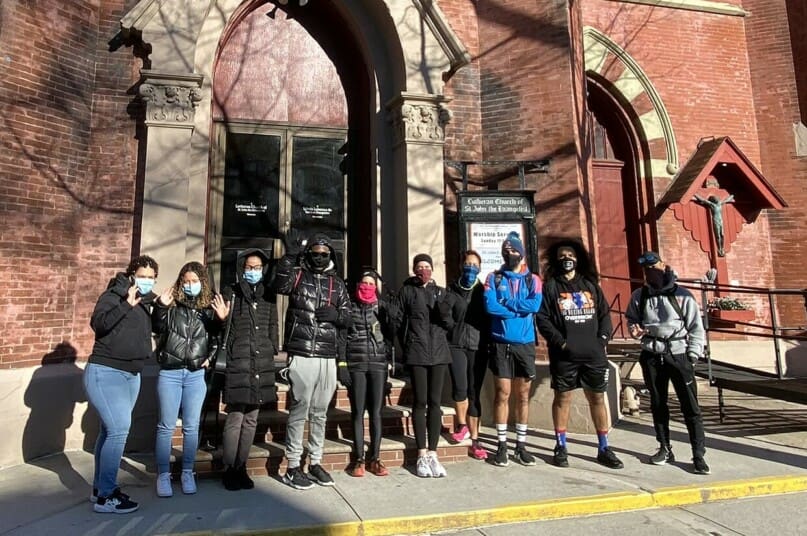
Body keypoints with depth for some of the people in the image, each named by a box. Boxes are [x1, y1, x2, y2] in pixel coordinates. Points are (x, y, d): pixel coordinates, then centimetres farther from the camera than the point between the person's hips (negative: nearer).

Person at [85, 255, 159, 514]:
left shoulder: (148, 302, 10)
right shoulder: (114, 295, -9)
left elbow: (154, 331, 17)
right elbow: (98, 323, -25)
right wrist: (127, 304, -31)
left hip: (132, 375, 7)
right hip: (105, 372, -7)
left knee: (111, 430, 14)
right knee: (119, 429, -13)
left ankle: (100, 487, 27)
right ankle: (105, 497, -2)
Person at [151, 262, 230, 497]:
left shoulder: (210, 306, 4)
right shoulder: (172, 303, 1)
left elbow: (218, 339, 6)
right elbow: (157, 328, -8)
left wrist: (221, 320, -13)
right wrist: (160, 307, -23)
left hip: (196, 374, 1)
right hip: (170, 372, -1)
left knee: (191, 426, 8)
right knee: (166, 426, 5)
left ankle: (187, 473, 22)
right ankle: (163, 475, 19)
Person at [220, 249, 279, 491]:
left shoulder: (268, 295, 13)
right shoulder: (232, 293, 2)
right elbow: (222, 327, -1)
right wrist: (221, 317, -20)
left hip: (262, 365, 4)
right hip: (238, 363, -4)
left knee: (251, 419, 10)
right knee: (235, 419, -2)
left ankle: (241, 468, 21)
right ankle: (229, 470, 12)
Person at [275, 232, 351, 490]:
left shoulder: (337, 283, 14)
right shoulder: (298, 275, 4)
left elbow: (348, 317, 13)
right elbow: (281, 285, -19)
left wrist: (335, 315, -8)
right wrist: (290, 255, -27)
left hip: (328, 357, 4)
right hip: (301, 355, -4)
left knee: (320, 412, 13)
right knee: (299, 411, 1)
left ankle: (315, 463, 25)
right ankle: (293, 467, 13)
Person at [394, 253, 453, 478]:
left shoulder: (440, 291, 12)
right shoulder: (406, 291, 4)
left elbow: (449, 324, 8)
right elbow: (399, 321, 4)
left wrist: (444, 312, -11)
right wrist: (407, 343, 2)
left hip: (439, 352, 3)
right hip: (416, 354, -3)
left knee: (435, 402, 4)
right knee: (420, 402, 0)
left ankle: (433, 454, 11)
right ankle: (422, 455, 8)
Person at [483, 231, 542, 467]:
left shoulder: (533, 279, 7)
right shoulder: (494, 278, 5)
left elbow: (535, 305, -11)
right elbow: (490, 306, -11)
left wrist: (505, 302, -10)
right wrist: (520, 310, -9)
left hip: (525, 343, 2)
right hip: (501, 343, -1)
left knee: (523, 395, 9)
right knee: (503, 393, 0)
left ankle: (521, 444, 20)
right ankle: (502, 445, 11)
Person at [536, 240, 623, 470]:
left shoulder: (590, 285, 15)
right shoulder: (550, 286, 3)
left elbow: (604, 314, 14)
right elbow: (542, 318, -5)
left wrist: (603, 338, -1)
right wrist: (560, 342, -13)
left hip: (594, 353, 4)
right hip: (564, 354, -3)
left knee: (598, 398, 9)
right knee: (562, 398, 4)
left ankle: (604, 448, 21)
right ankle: (561, 447, 15)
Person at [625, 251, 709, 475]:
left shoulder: (682, 295, -4)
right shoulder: (639, 296, 4)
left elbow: (696, 327, -2)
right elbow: (631, 318, 17)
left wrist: (693, 355, -7)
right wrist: (636, 329, -4)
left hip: (679, 354, -3)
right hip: (652, 355, 3)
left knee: (690, 406, -3)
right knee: (658, 404, 12)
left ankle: (698, 454, 7)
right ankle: (665, 448, 24)